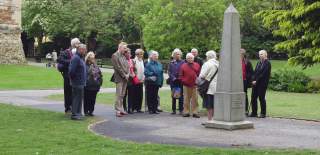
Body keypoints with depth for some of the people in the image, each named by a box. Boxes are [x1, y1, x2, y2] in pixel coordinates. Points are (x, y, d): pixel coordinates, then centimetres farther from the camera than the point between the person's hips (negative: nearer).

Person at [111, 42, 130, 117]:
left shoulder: (123, 56, 17)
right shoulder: (115, 56, -8)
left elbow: (127, 66, 17)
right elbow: (118, 67, -14)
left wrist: (127, 74, 1)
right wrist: (124, 75, -12)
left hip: (125, 78, 7)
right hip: (119, 78, -7)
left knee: (122, 95, 10)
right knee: (119, 95, -7)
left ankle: (121, 109, 16)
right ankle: (118, 111, -5)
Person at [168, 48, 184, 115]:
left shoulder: (182, 62, 1)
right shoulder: (171, 63, 8)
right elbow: (169, 72, 5)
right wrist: (173, 78, -8)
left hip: (180, 81, -2)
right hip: (173, 81, 2)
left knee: (180, 96, -2)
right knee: (173, 96, 7)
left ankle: (181, 110, 3)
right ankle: (174, 110, 13)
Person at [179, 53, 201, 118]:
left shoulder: (197, 65, 9)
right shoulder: (183, 66, 8)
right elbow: (181, 75, 8)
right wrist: (183, 81, -5)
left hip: (194, 85, 0)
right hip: (186, 86, 0)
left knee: (195, 99, 0)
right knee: (186, 100, 4)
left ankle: (195, 112, 4)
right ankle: (186, 112, 10)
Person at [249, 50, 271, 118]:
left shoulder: (267, 63, -7)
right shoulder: (258, 63, 16)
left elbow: (263, 74, -14)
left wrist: (256, 81, -14)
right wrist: (253, 80, -1)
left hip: (262, 84, -7)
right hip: (255, 83, 7)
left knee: (261, 98, -3)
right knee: (253, 98, 6)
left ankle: (263, 113, 5)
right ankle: (254, 112, 14)